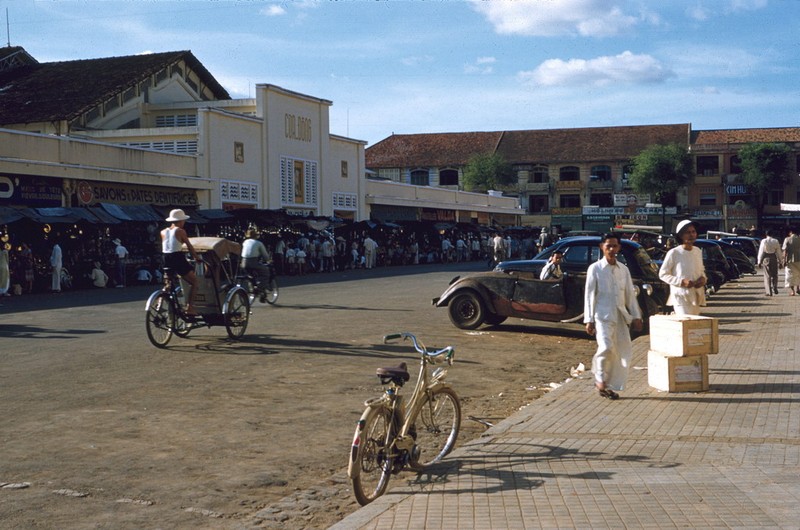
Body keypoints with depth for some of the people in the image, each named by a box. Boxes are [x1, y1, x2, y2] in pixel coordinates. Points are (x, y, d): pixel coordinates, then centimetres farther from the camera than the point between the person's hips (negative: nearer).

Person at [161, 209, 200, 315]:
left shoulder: (163, 232, 10)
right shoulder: (180, 231, -4)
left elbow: (163, 248, 15)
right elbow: (189, 246, 1)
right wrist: (197, 257, 13)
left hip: (167, 260, 6)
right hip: (178, 259, -6)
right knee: (194, 281, 8)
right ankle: (190, 307, -2)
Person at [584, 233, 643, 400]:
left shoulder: (623, 269, 12)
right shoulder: (595, 268, -2)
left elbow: (630, 294, 14)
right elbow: (589, 295, -4)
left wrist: (636, 316, 9)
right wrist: (589, 320, -8)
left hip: (620, 316, 5)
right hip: (603, 316, -5)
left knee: (622, 352, 3)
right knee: (606, 347, -22)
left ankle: (609, 385, 15)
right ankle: (600, 379, 1)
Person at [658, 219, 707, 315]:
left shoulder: (698, 251, 10)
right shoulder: (674, 253, -9)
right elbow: (662, 274, -6)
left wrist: (703, 278, 0)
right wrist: (681, 281, -17)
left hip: (696, 296, 7)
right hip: (681, 297, -7)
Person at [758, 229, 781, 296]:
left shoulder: (763, 241, -5)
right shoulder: (776, 241, -1)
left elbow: (761, 251, -4)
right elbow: (779, 251, 2)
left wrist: (759, 261, 2)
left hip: (766, 258, -1)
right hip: (774, 258, 1)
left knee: (767, 275, 3)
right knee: (774, 274, 17)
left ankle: (769, 292, -1)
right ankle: (774, 289, 10)